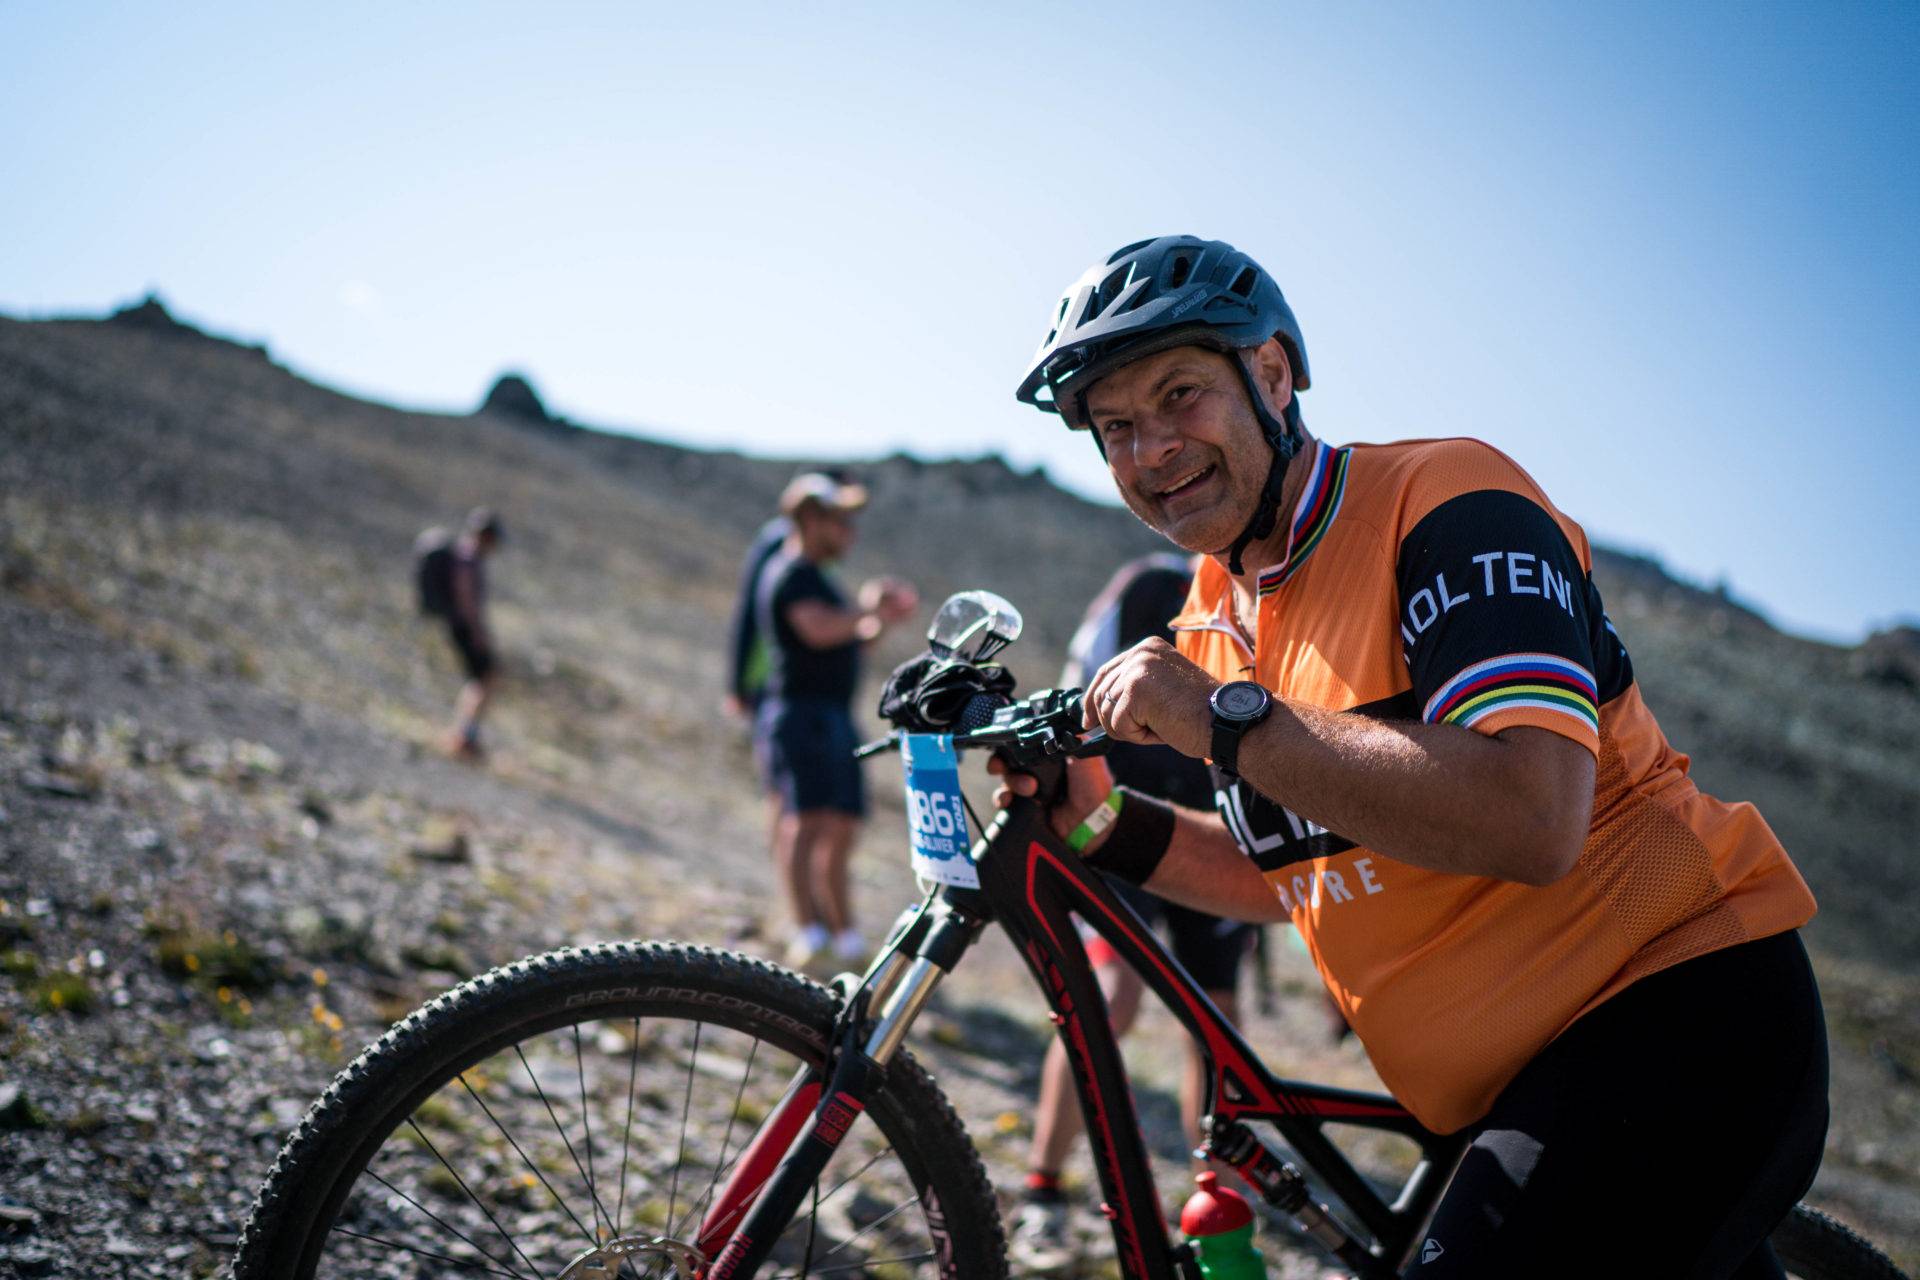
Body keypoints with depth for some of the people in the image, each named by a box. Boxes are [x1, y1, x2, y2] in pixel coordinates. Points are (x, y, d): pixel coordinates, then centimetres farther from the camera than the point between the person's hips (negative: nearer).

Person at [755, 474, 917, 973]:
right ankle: (807, 931, -31)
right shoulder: (791, 573, -8)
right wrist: (864, 605, -13)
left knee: (840, 830, 11)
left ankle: (846, 936, 18)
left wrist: (882, 622, 13)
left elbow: (844, 641, 28)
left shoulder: (814, 576, 25)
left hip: (832, 716, 10)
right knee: (806, 820, -21)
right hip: (800, 711, -10)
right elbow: (819, 630, -25)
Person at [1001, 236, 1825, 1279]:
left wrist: (1227, 722, -27)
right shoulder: (1210, 627, 8)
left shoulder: (1445, 499, -16)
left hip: (1677, 1021, -8)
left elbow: (1530, 821, -31)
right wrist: (1106, 825, 0)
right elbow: (1290, 875, 16)